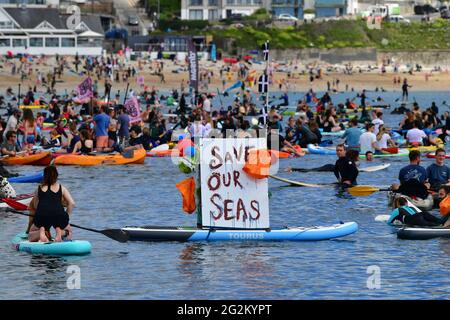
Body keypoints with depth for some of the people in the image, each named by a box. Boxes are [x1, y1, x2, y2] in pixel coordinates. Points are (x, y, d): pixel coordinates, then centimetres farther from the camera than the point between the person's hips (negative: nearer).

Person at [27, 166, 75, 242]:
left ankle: (41, 233, -11)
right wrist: (66, 216, 22)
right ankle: (60, 233, -7)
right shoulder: (62, 188, 23)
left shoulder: (39, 189, 25)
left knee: (31, 236, 23)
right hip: (59, 215, 0)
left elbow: (33, 208, 30)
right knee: (68, 235, 28)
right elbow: (72, 203, 11)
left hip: (42, 216, 0)